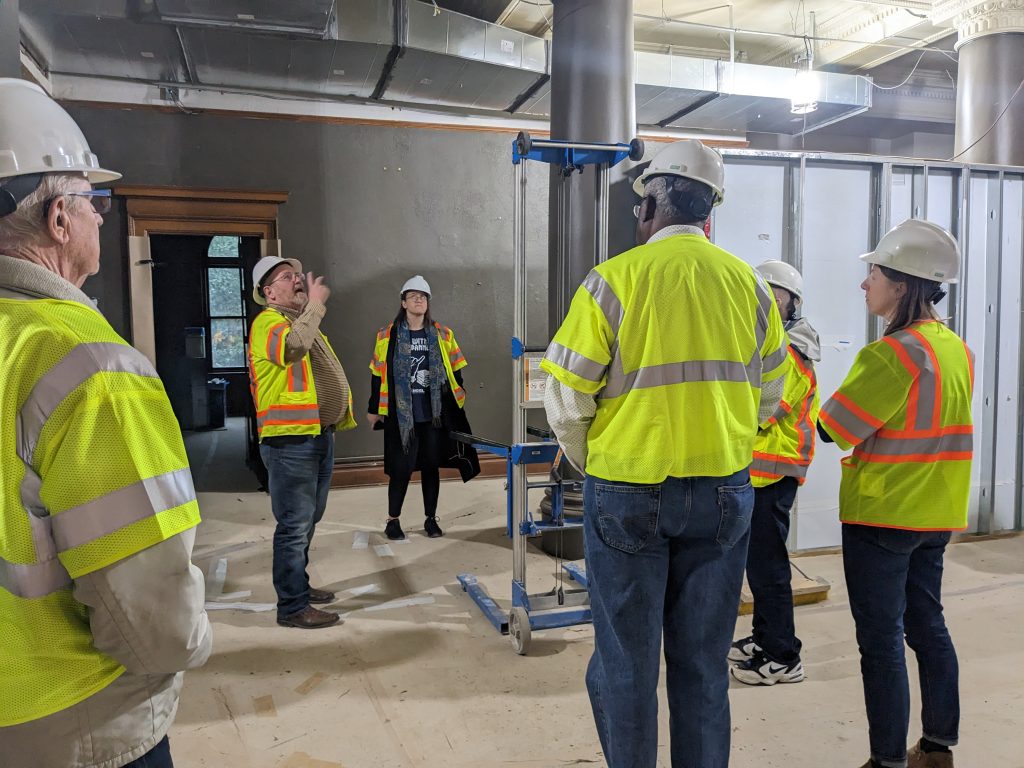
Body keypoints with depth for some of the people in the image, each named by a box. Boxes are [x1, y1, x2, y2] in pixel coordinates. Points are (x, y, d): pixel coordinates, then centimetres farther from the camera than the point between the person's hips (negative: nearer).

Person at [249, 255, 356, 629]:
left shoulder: (303, 322, 20)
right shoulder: (268, 322, -10)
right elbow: (292, 347, -33)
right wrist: (315, 303, -22)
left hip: (319, 435, 10)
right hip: (291, 441, -10)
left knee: (308, 520, 20)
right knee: (295, 524, -5)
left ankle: (298, 584, 34)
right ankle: (292, 606, 5)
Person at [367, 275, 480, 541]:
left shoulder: (442, 334, 7)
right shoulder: (388, 335, 0)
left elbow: (454, 370, 12)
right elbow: (378, 374, 4)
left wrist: (458, 399, 8)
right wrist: (374, 409, 6)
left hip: (434, 412, 2)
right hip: (401, 413, -2)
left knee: (431, 465, 9)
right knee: (402, 467, -1)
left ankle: (431, 519, 22)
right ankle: (393, 521, 15)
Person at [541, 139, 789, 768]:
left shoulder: (616, 279, -10)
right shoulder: (749, 284, 3)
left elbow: (566, 397, -9)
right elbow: (769, 393, 11)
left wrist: (587, 462, 8)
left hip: (629, 492, -4)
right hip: (724, 492, 4)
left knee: (626, 662, 11)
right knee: (704, 662, 17)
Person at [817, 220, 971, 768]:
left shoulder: (892, 354, -21)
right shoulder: (957, 349, 6)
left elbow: (831, 428, -18)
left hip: (881, 516, -8)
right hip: (936, 516, 9)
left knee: (881, 641, 2)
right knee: (927, 626, 19)